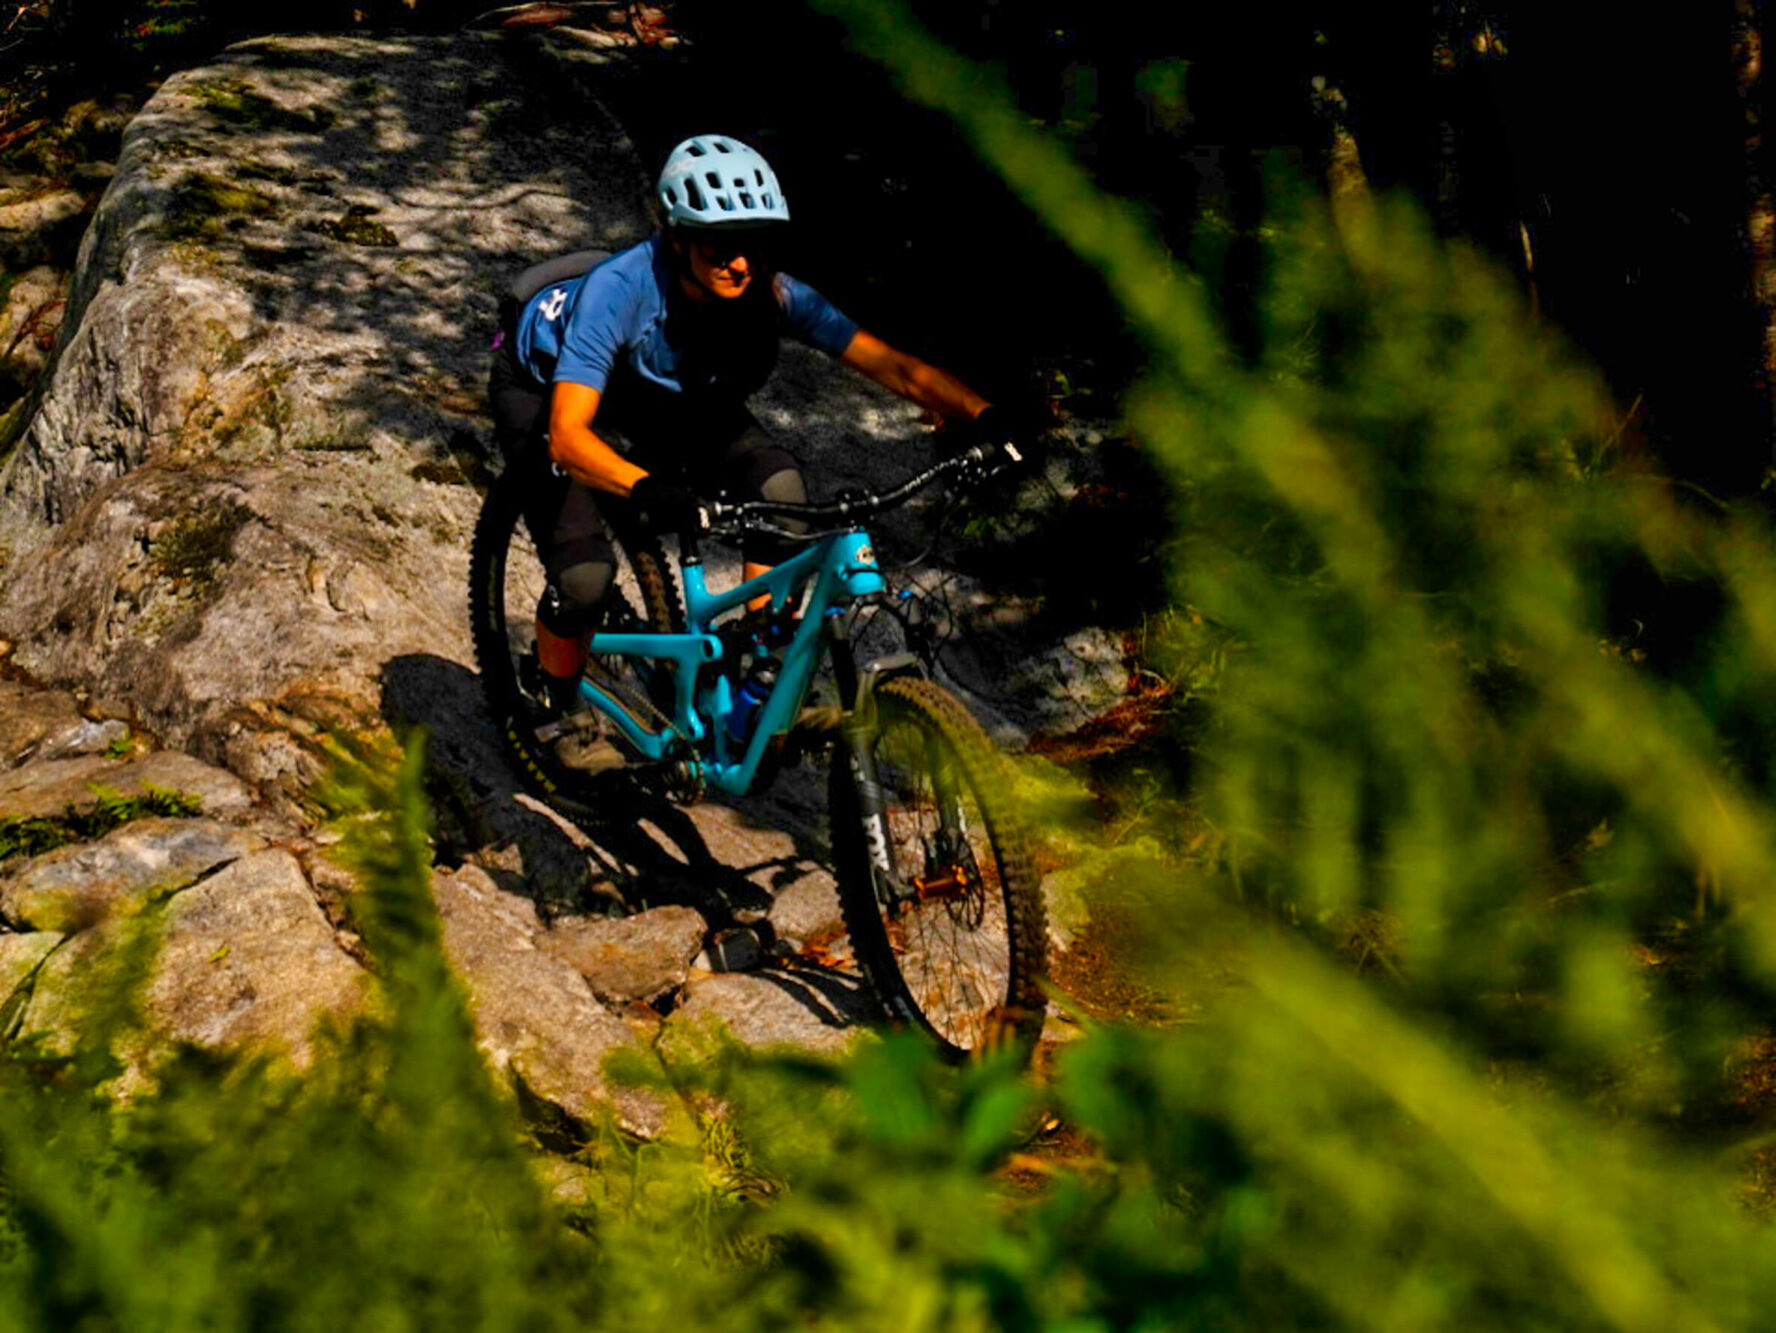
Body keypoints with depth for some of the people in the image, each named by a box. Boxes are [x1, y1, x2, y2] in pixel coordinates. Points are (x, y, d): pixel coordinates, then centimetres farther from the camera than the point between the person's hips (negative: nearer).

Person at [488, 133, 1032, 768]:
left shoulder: (769, 294, -27)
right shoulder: (619, 288, -39)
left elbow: (894, 366, -29)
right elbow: (568, 435, -50)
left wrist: (989, 418, -44)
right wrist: (646, 489, -68)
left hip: (660, 400, 4)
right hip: (546, 393, -4)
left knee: (779, 487, -22)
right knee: (585, 574, -24)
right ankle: (563, 711, 6)